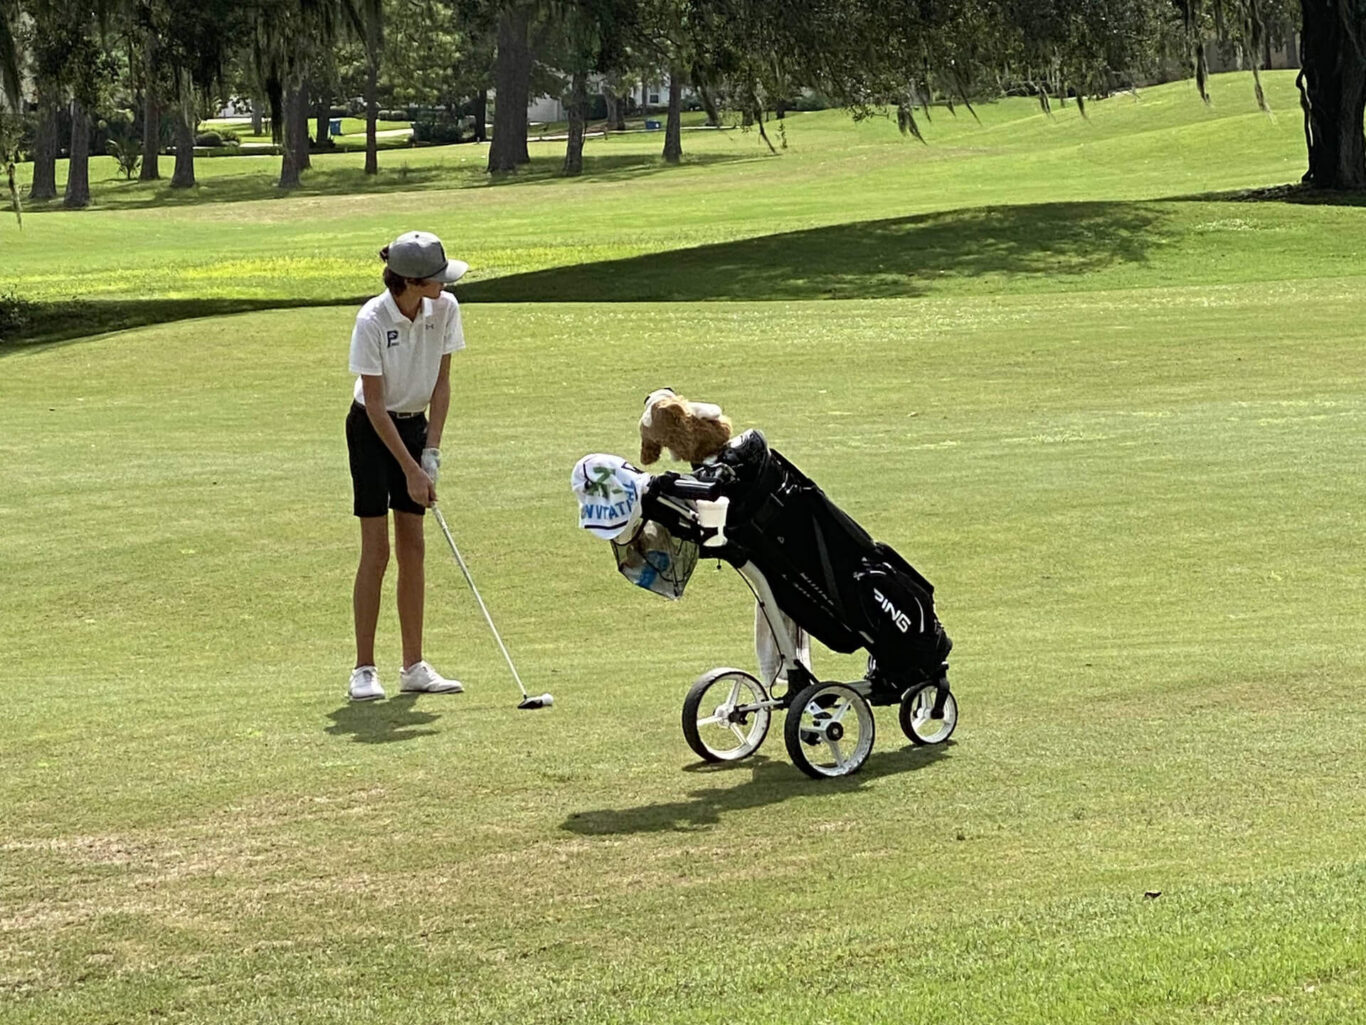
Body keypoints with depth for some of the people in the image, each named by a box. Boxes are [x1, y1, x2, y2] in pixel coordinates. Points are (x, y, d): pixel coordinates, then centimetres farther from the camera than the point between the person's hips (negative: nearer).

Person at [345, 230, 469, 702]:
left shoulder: (445, 309, -11)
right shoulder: (372, 321, -25)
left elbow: (441, 384, -3)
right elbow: (375, 404, -20)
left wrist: (431, 453, -9)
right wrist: (411, 470, -20)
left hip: (415, 426, 5)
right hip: (372, 431, -5)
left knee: (413, 548, 5)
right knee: (376, 550, -7)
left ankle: (414, 667, 10)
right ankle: (363, 670, -2)